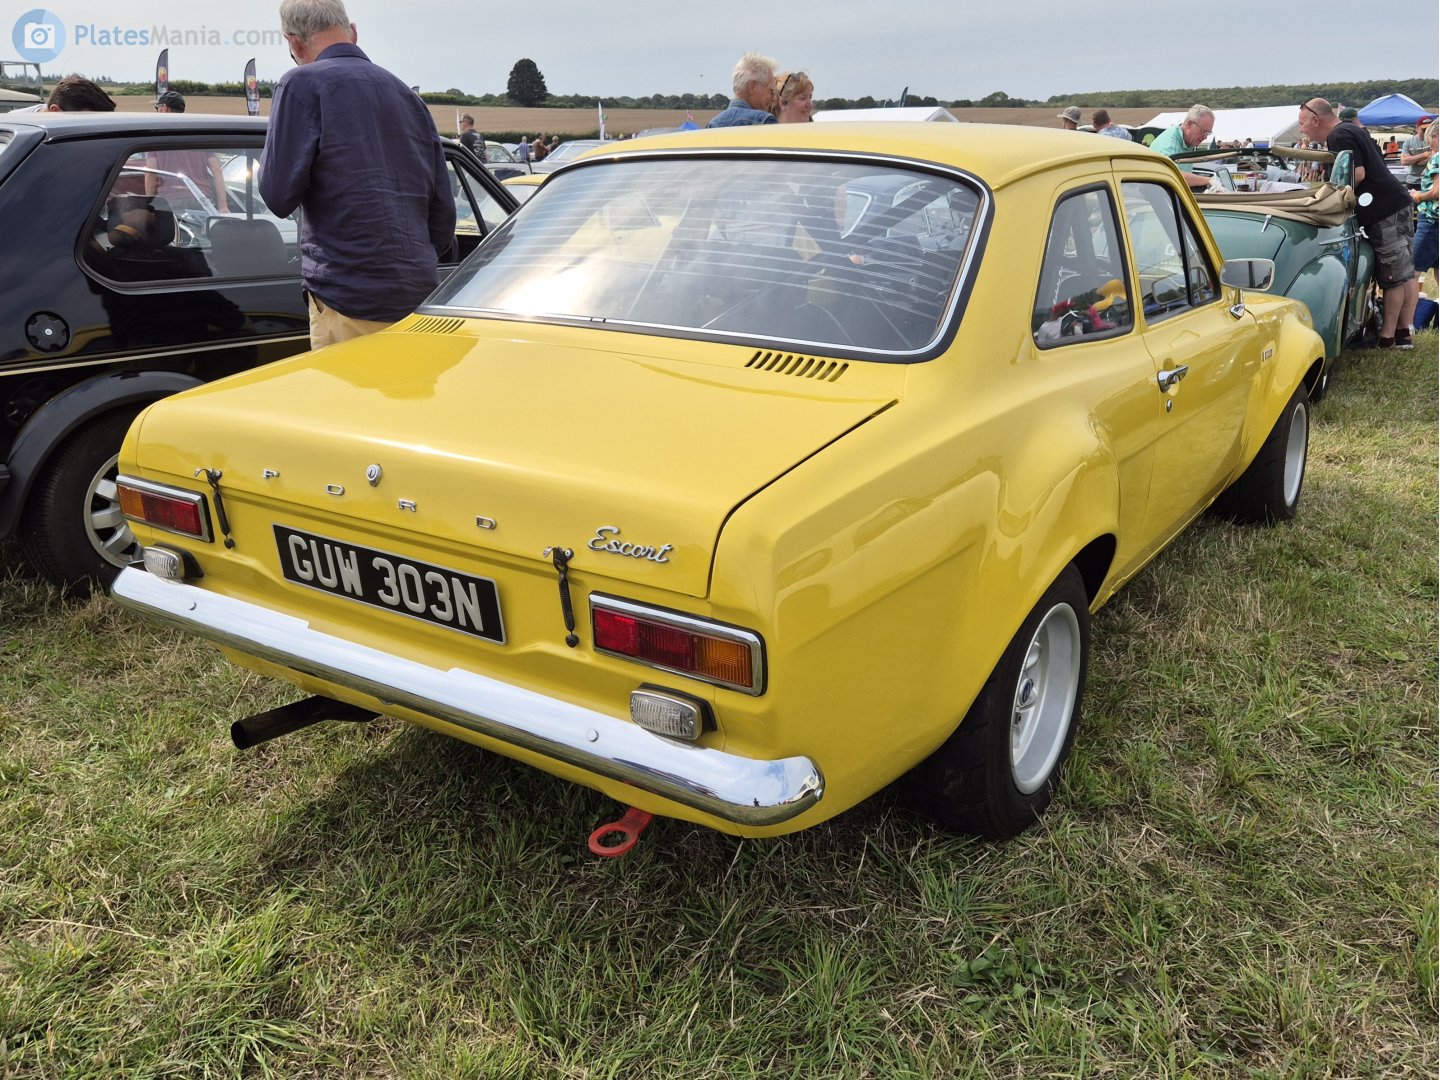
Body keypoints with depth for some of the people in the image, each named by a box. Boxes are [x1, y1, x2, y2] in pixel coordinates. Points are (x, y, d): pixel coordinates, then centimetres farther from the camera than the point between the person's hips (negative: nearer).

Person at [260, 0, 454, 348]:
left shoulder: (302, 83, -4)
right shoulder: (407, 94, 15)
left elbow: (278, 195, -9)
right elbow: (443, 208, 14)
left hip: (349, 304, -6)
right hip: (420, 296, 7)